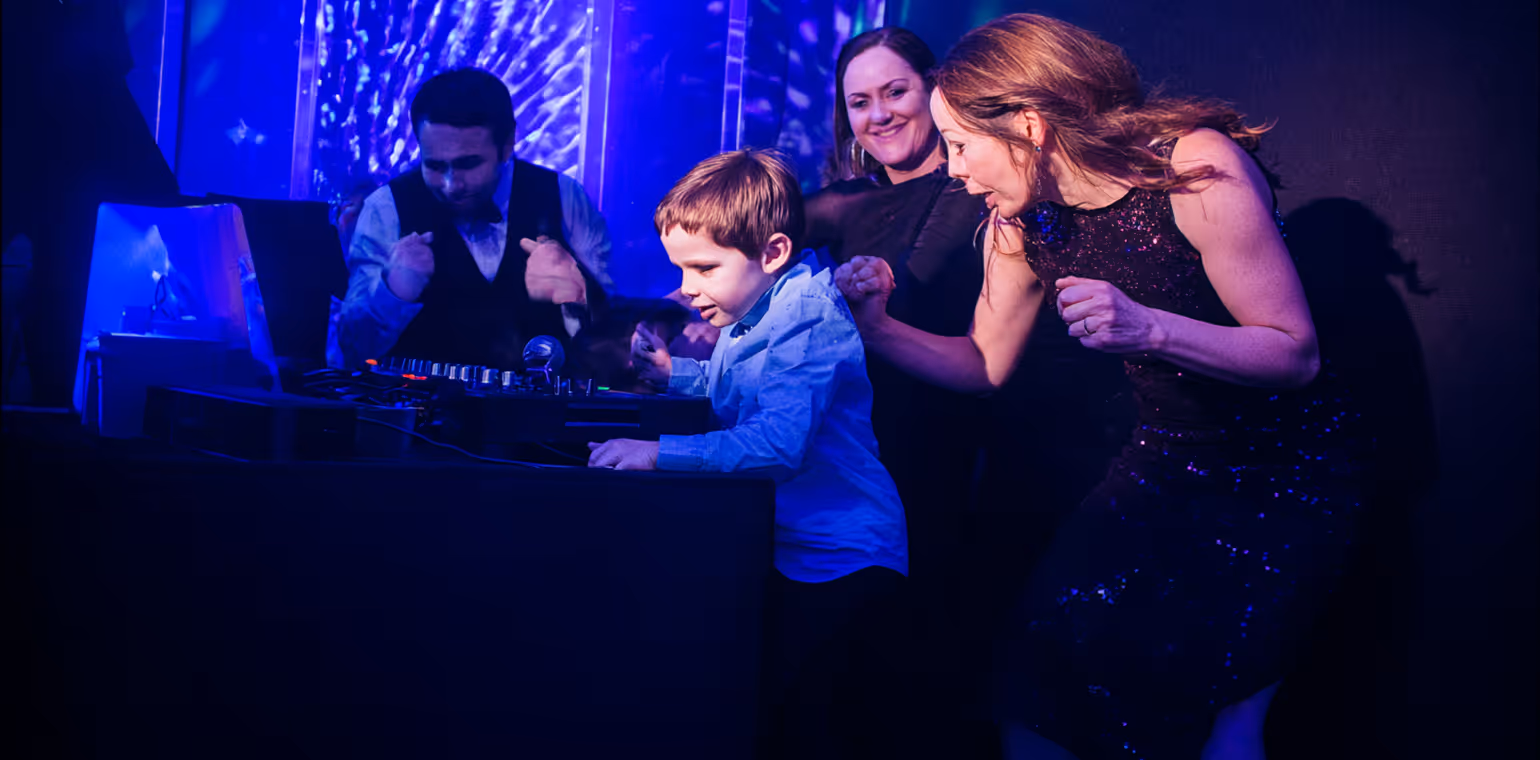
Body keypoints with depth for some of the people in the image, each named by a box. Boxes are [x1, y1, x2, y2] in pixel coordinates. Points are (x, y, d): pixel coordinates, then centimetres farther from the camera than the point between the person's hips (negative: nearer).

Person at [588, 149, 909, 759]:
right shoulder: (752, 309, 7)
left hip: (841, 569, -9)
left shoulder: (807, 313, -21)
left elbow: (778, 442, -34)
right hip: (779, 552, 9)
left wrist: (660, 452, -34)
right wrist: (675, 372, 9)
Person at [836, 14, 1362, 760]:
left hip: (1282, 470, -5)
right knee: (1043, 667, -9)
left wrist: (1150, 329, -36)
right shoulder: (1023, 227, -4)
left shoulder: (1195, 167, -21)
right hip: (1165, 461, 5)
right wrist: (878, 327, -8)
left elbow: (1297, 353, -20)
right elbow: (985, 364, 9)